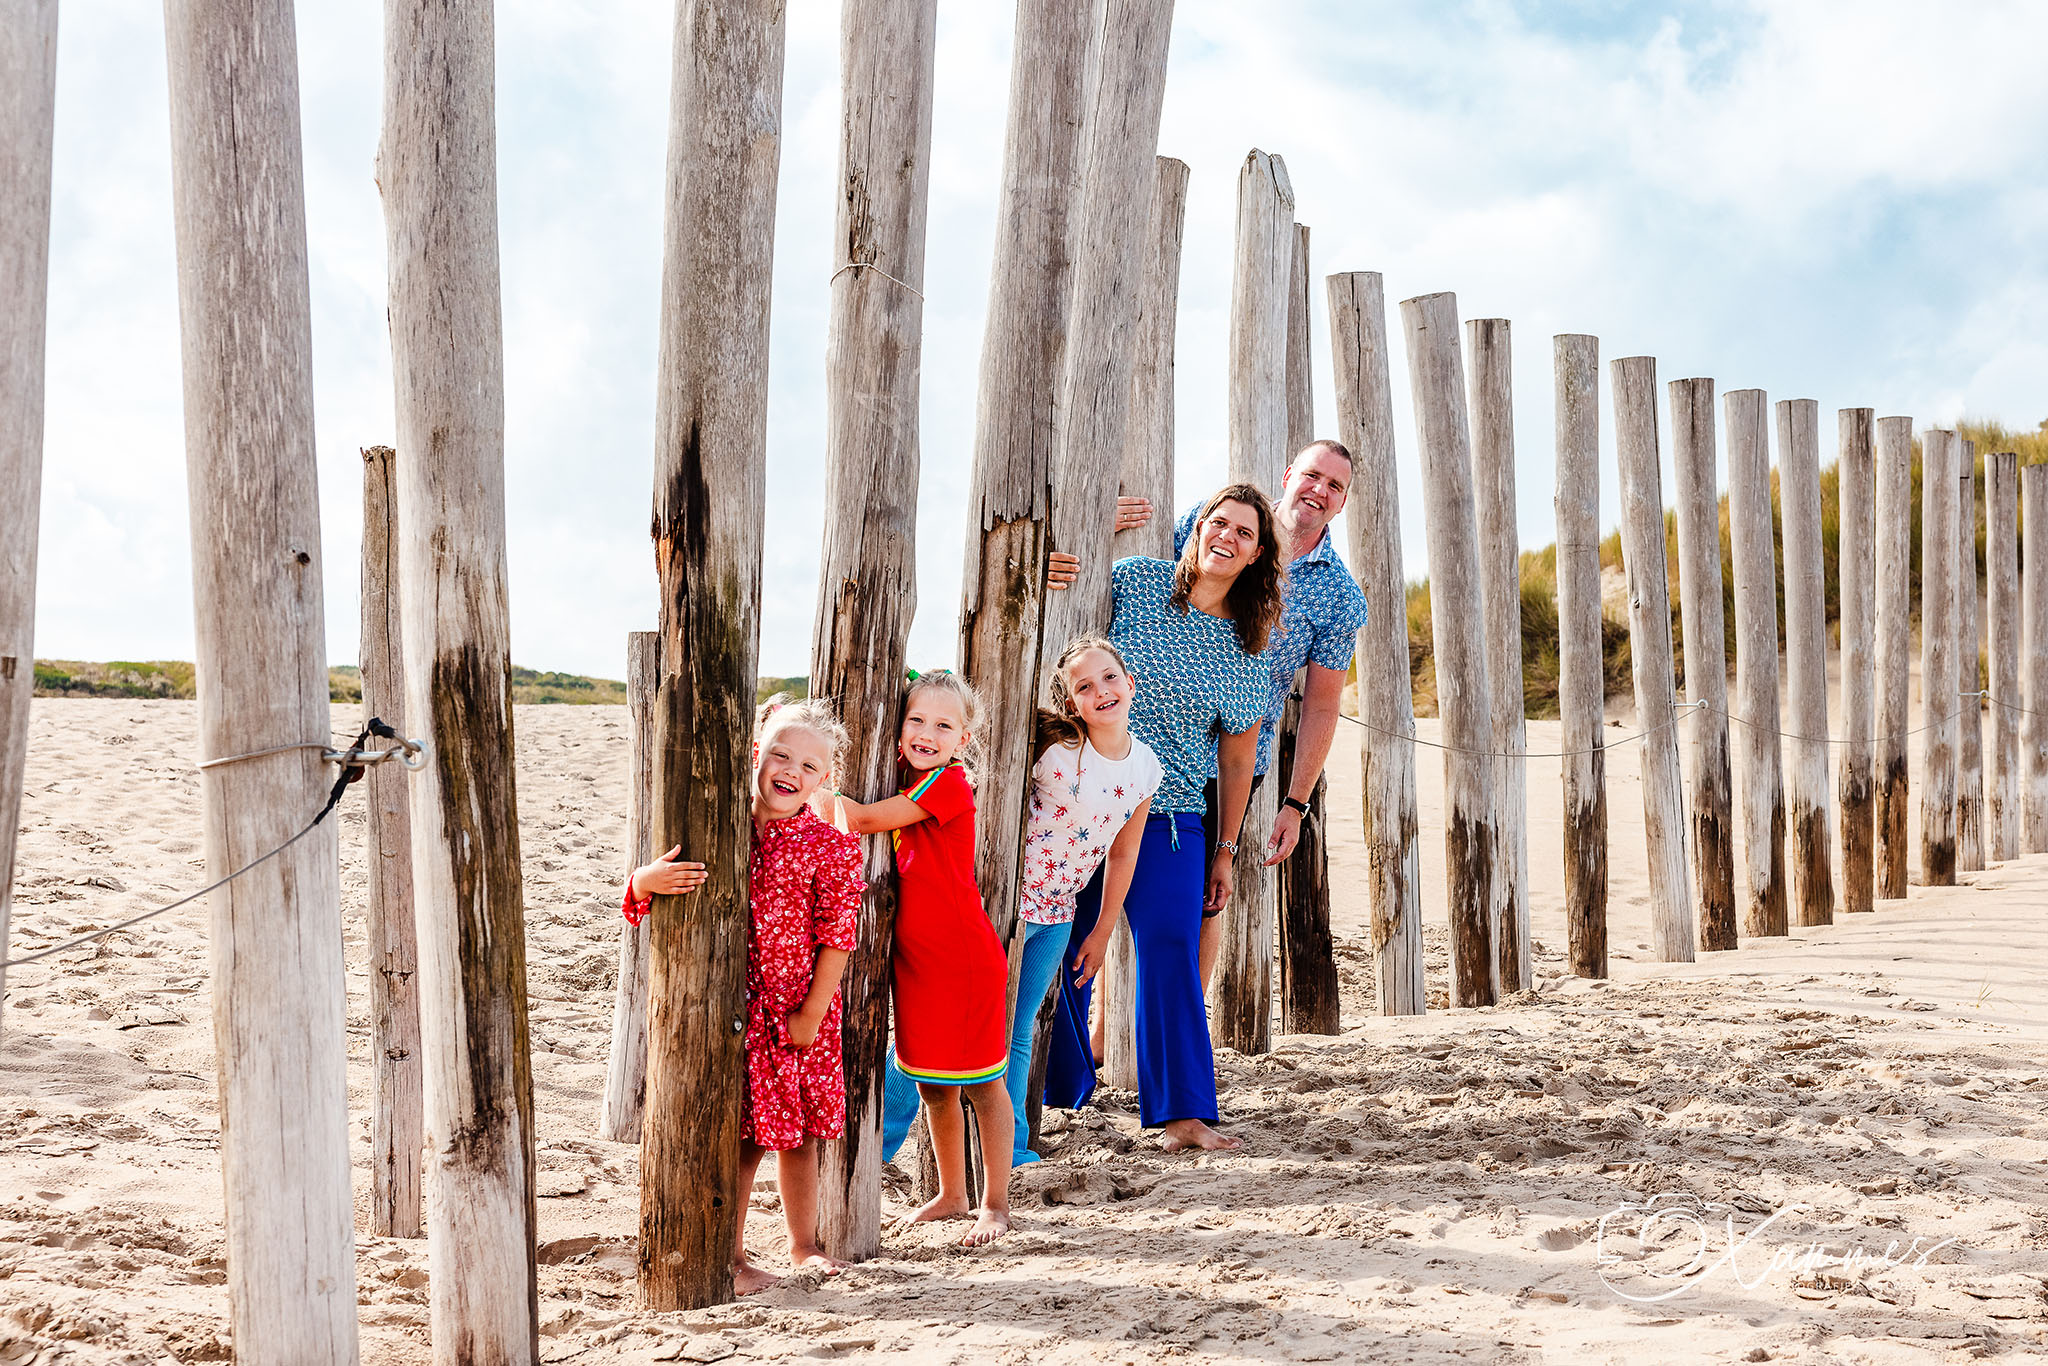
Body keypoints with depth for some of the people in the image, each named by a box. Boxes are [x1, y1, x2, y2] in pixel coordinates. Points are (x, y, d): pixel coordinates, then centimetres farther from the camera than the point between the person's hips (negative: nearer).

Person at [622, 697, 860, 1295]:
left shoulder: (831, 848, -7)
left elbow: (836, 938, -7)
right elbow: (637, 893, 1)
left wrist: (812, 1014, -9)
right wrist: (652, 879, -23)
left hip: (801, 1017, 0)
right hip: (733, 1013, 0)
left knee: (800, 1134, 14)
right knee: (740, 1140, 3)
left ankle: (804, 1244, 31)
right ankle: (731, 1258, 16)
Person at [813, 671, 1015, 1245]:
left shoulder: (949, 784, -17)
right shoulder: (907, 785, 8)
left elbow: (864, 820, -21)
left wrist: (819, 793, -10)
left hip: (965, 959, -7)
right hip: (915, 957, 8)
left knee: (981, 1083, 6)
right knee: (932, 1084, 16)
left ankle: (995, 1204, 18)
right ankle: (951, 1195, 31)